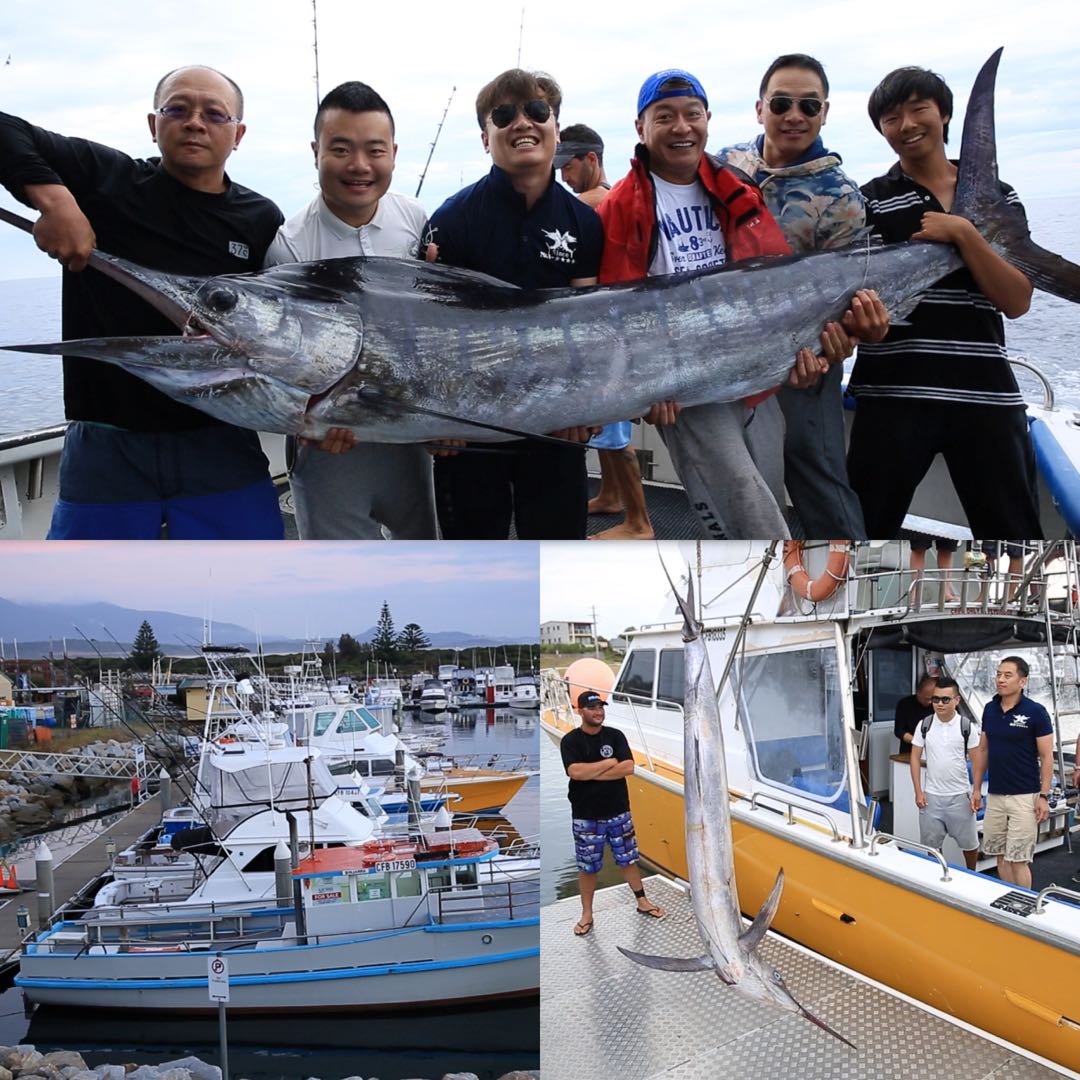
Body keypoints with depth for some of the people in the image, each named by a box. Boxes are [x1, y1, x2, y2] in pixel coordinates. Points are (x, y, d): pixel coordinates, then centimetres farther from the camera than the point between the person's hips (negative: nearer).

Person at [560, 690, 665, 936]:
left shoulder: (615, 736, 0)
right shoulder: (570, 741, -7)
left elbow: (628, 767, -12)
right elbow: (576, 772, -22)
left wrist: (592, 774, -16)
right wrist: (609, 762, -13)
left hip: (618, 811, 2)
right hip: (586, 816, -2)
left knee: (628, 858, 13)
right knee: (587, 867, 6)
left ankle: (642, 901, 28)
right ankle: (587, 915, 17)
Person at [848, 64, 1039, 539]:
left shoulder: (997, 198, 11)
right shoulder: (868, 202, 5)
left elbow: (1016, 301, 1)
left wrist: (962, 233, -10)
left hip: (986, 394, 2)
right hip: (893, 393, -2)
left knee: (1014, 533, 7)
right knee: (866, 529, 3)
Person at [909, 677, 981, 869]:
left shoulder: (966, 727, -6)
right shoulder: (924, 725, -1)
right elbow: (915, 758, 3)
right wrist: (918, 792, -2)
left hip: (960, 795, -1)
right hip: (931, 795, 1)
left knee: (969, 843, 10)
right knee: (931, 845, 9)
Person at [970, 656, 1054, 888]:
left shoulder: (1035, 712, -9)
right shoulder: (990, 709, 7)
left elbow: (1047, 757, -7)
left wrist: (1044, 796, -12)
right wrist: (976, 788, 12)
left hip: (1024, 797, -5)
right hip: (995, 796, 5)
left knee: (1018, 860, -4)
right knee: (1001, 856, 11)